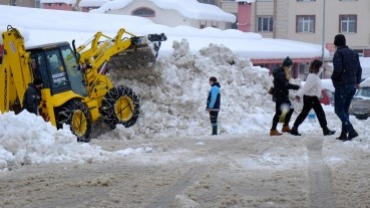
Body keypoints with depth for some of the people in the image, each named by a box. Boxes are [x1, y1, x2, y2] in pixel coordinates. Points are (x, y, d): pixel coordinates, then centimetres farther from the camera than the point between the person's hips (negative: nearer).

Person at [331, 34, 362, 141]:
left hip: (342, 85, -8)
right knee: (345, 109, 15)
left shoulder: (339, 53, -11)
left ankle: (351, 131, -18)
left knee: (339, 110, -3)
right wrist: (357, 81, 27)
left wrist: (333, 78, -3)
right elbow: (359, 69, 16)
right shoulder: (354, 53, 12)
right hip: (352, 86, 8)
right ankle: (344, 134, 12)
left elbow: (338, 69, -22)